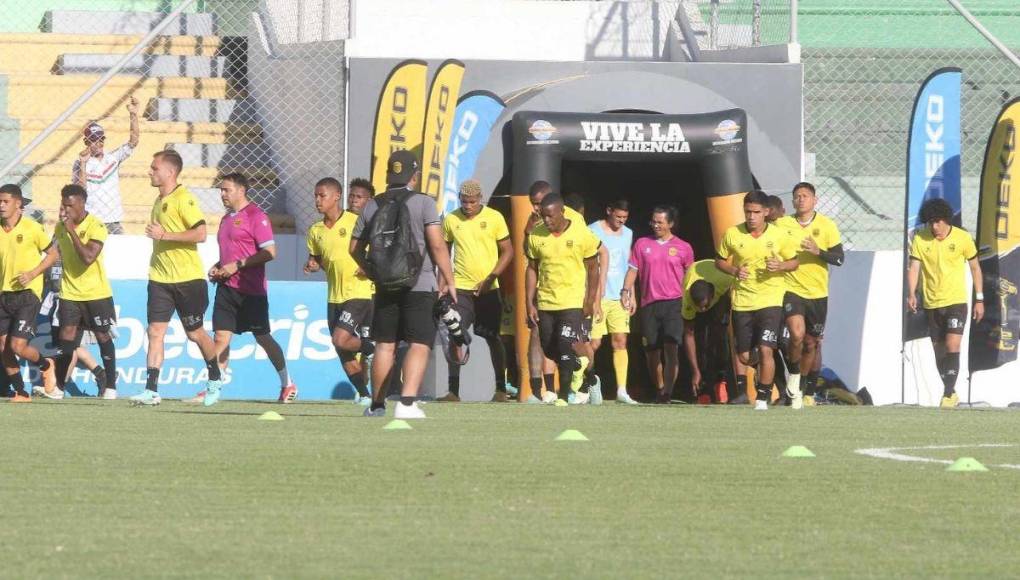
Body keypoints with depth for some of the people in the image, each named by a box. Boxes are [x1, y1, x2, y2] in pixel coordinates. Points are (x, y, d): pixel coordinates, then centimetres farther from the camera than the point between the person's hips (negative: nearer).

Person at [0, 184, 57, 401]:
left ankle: (46, 366, 18)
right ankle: (20, 392, 14)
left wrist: (33, 273, -13)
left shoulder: (32, 228, -7)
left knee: (18, 346, -13)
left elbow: (52, 254, 1)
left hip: (28, 294, -5)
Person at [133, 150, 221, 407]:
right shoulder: (159, 201, 13)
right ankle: (151, 390, -10)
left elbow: (200, 233, -22)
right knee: (155, 331, -5)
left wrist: (164, 234, -23)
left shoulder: (183, 199, -13)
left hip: (188, 279, -7)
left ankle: (215, 380, 28)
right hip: (160, 278, 7)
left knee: (195, 333, 6)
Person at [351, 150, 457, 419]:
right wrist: (448, 280, -1)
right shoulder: (423, 203, -6)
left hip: (385, 285, 4)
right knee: (419, 344, -5)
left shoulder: (372, 206, 6)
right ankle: (407, 402, -19)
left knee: (385, 345, 13)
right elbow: (437, 246, -11)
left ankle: (377, 404, 17)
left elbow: (355, 248, 11)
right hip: (419, 285, -4)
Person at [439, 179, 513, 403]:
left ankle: (501, 390, 19)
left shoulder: (494, 218, -3)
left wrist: (490, 278, -10)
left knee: (493, 338, 8)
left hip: (488, 289, -1)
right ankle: (453, 390, -9)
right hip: (460, 288, 1)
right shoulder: (451, 220, 2)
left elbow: (507, 251, 0)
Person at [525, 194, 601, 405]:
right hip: (545, 301, 4)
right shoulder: (536, 236, -1)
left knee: (566, 347, -13)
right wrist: (530, 304, 2)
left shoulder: (582, 234, -8)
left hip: (573, 301, -4)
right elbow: (532, 269, 7)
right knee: (550, 349, 8)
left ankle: (564, 395, -5)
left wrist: (590, 301, -3)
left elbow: (593, 268, 1)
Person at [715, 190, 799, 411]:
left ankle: (763, 398, -2)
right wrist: (733, 270, -10)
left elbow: (794, 262, 7)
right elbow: (720, 261, 11)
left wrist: (781, 266, -15)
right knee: (744, 356, 6)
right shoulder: (732, 234, -1)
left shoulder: (780, 235, -3)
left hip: (771, 300, -2)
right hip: (742, 300, 2)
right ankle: (762, 371, 42)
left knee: (765, 350, -15)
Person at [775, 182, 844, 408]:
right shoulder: (781, 224, 1)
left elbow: (839, 258, -3)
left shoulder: (826, 226, 1)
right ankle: (794, 374, 1)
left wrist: (818, 251, -20)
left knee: (811, 343, 9)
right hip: (791, 289, -2)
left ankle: (808, 391, 24)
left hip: (817, 294, 2)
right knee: (797, 334, -23)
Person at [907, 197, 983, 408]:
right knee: (939, 350, 9)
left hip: (956, 301, -3)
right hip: (931, 303, 3)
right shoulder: (920, 238, -3)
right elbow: (914, 268, -4)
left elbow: (975, 267, 4)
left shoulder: (962, 238, -6)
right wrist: (911, 293, -20)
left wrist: (979, 299, 4)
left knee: (952, 346, -17)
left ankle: (948, 394, -16)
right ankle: (951, 393, 23)